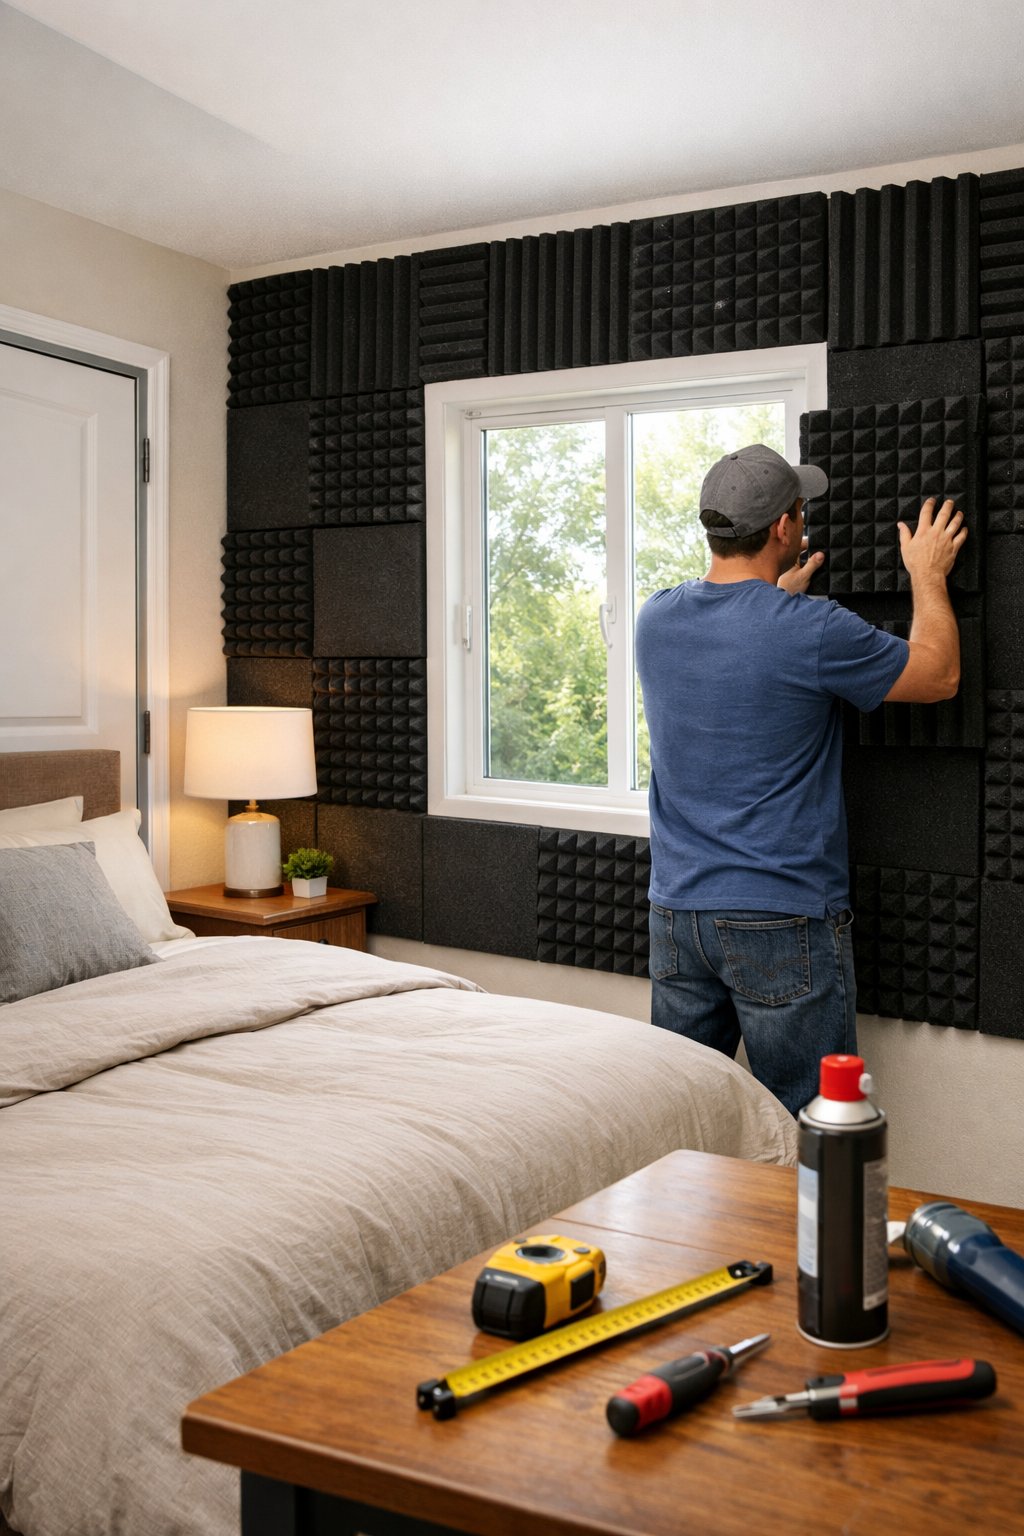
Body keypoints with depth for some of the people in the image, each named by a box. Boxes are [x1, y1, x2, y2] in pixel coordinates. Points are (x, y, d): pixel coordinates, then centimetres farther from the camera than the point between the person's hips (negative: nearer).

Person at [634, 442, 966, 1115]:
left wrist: (782, 594, 33)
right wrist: (929, 577, 14)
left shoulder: (655, 619, 1)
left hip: (677, 911, 6)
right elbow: (940, 675, 0)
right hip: (783, 923, -6)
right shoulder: (814, 632, -16)